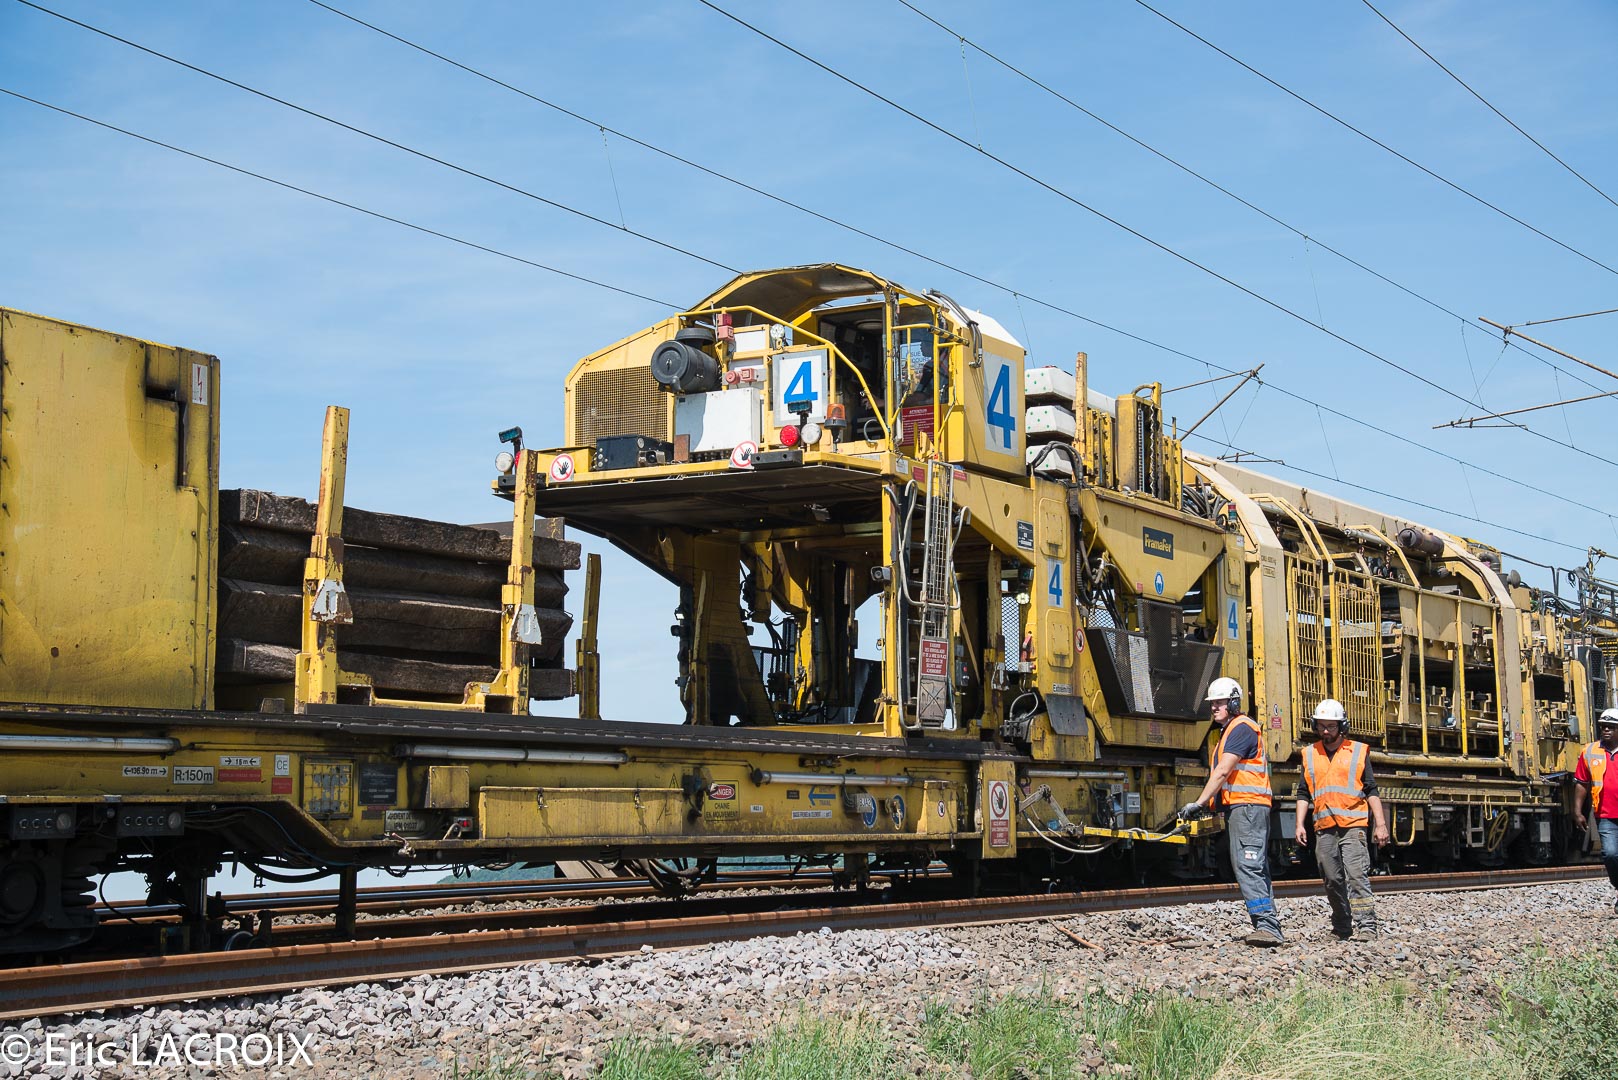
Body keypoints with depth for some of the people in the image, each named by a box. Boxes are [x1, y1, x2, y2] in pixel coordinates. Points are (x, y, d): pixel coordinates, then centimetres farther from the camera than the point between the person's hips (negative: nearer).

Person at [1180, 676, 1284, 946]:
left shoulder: (1241, 728, -10)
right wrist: (1208, 804, 13)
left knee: (1248, 866, -19)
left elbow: (1223, 771, -18)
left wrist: (1199, 803, -22)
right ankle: (1269, 926, 10)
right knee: (1256, 868, 9)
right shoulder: (1228, 731, 24)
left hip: (1248, 806, -11)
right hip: (1238, 808, 11)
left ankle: (1267, 926, -26)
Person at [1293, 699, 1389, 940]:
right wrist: (1300, 825, 5)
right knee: (1332, 881, 5)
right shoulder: (1310, 754, 13)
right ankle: (1343, 928, 15)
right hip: (1324, 828, 3)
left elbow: (1371, 791, 6)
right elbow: (1304, 793, 15)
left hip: (1353, 826, -3)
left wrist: (1380, 824, -1)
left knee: (1356, 876, -15)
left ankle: (1366, 926, -17)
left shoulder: (1358, 752, 6)